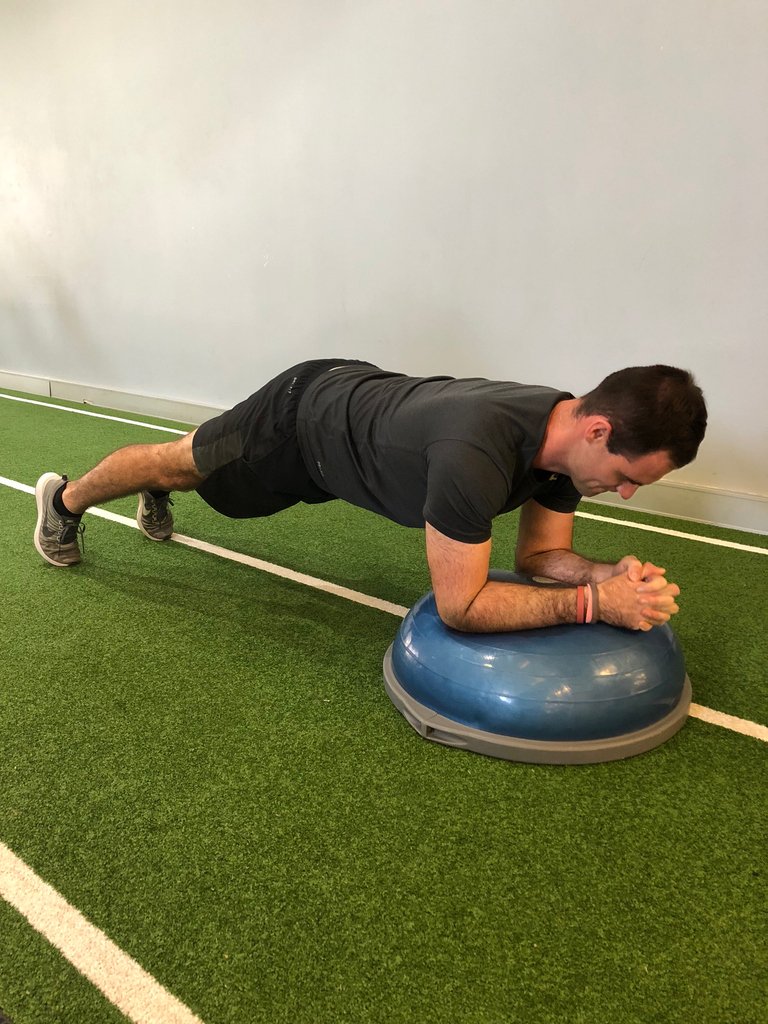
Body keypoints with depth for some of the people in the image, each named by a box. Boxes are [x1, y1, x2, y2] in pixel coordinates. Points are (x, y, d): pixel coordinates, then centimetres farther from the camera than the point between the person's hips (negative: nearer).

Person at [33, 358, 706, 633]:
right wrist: (593, 602, -44)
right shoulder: (476, 454, -47)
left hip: (358, 395, 7)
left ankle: (156, 494, 68)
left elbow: (541, 553, -10)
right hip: (303, 418, -6)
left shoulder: (571, 432, -19)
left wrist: (609, 573, -29)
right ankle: (65, 500, 51)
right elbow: (459, 605, -40)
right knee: (181, 460, 20)